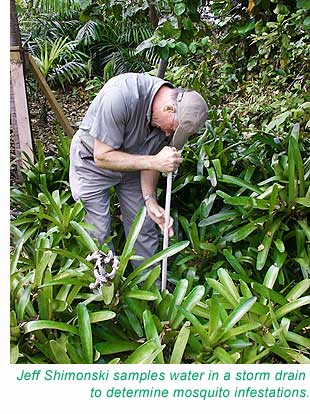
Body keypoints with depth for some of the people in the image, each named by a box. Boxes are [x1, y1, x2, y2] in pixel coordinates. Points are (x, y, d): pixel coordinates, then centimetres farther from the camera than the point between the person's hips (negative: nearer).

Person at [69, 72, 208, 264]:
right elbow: (102, 157, -32)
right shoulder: (121, 94, -37)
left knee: (145, 229, 6)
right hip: (92, 163, -5)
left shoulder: (179, 115, -17)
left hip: (131, 164, 5)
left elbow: (149, 156, -6)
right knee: (98, 235, -4)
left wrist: (150, 199, -19)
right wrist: (155, 162, -38)